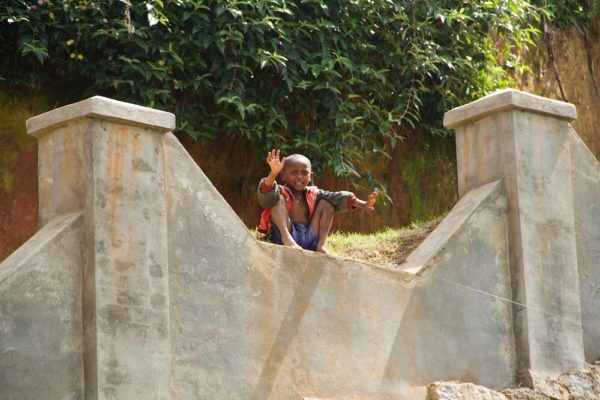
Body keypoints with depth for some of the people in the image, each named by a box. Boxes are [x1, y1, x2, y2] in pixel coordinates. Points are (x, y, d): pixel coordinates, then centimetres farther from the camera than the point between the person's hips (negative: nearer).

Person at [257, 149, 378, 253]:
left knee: (326, 203, 3)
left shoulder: (313, 194, 14)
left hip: (309, 240, 5)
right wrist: (273, 173, -45)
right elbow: (267, 192, -24)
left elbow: (337, 198, 4)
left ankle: (321, 245, -11)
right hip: (283, 237, -5)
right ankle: (287, 237, -35)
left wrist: (361, 204, -10)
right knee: (278, 199, -19)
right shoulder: (281, 192, -1)